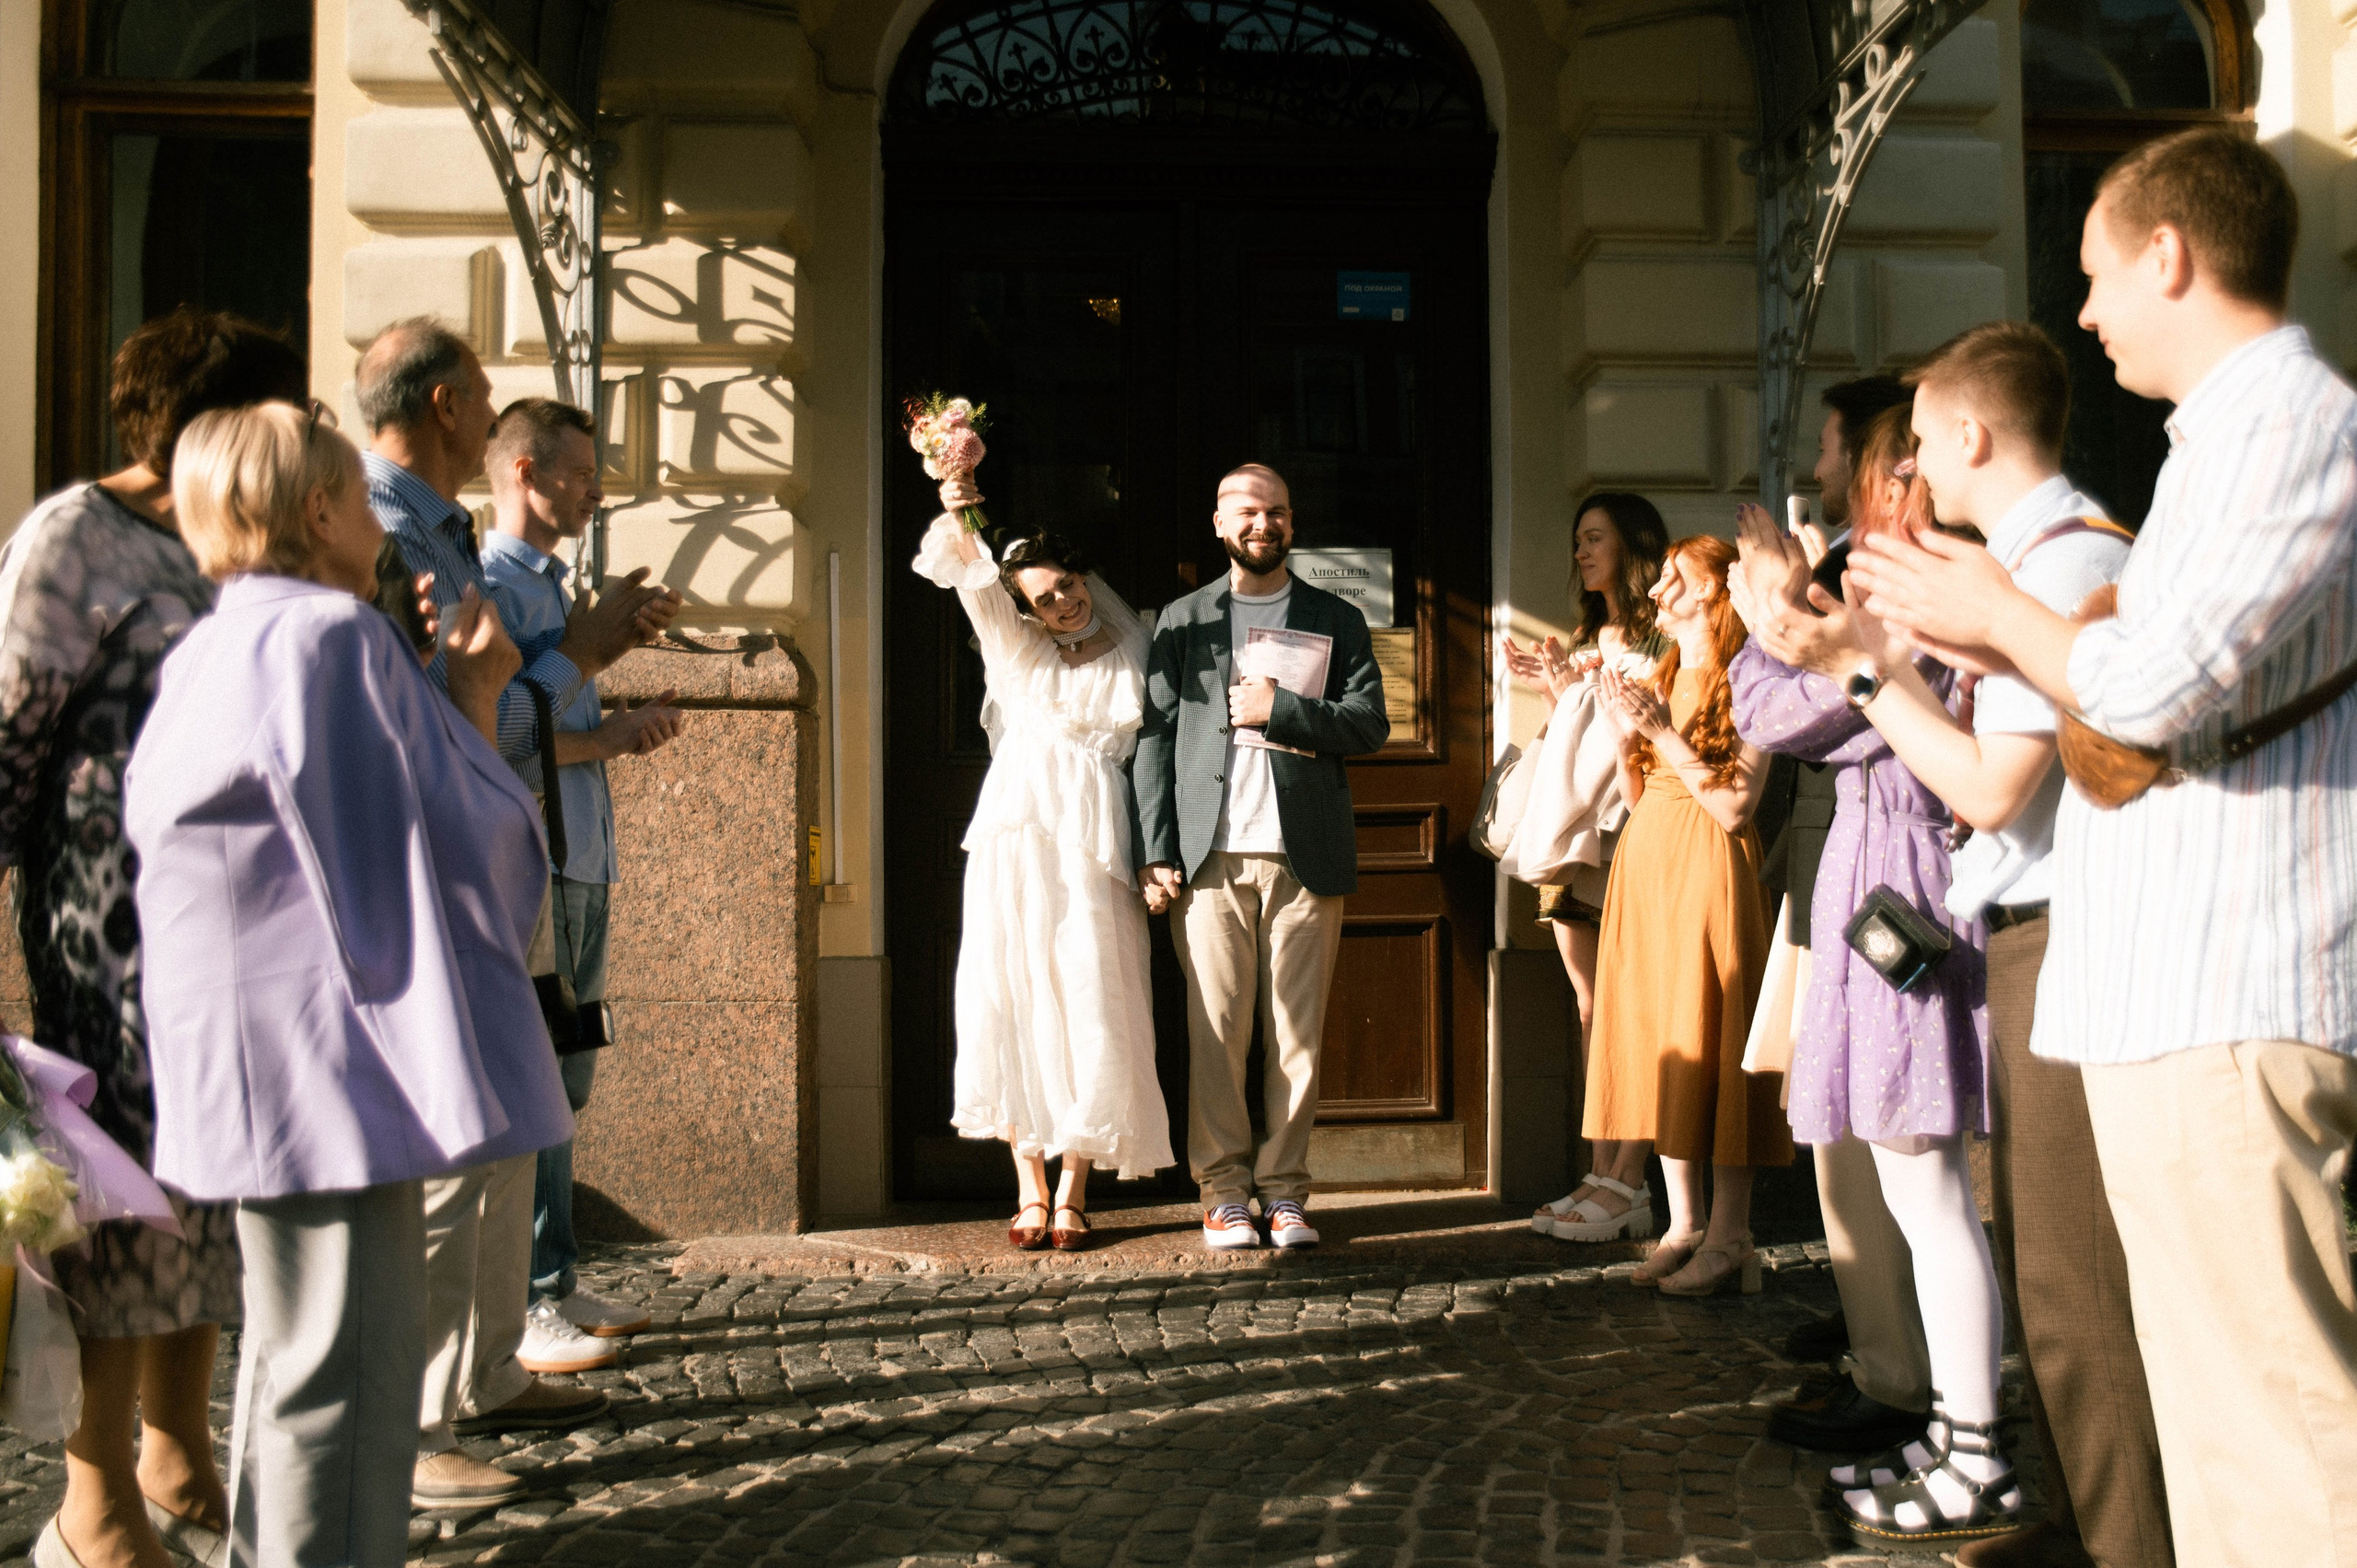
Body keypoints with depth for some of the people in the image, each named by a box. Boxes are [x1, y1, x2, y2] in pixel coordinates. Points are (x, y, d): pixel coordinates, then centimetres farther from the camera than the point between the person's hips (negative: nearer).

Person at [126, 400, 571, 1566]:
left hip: (269, 1072, 11)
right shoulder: (332, 640, -15)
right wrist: (473, 696, -1)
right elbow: (465, 838, -15)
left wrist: (444, 692, 16)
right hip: (330, 1067, -10)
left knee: (294, 1351, 22)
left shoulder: (208, 657, 15)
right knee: (339, 1372, -3)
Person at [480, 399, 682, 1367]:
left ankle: (558, 1287, 22)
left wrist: (627, 725, 7)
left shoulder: (553, 586, 21)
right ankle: (525, 1308, 2)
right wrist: (608, 739, -11)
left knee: (563, 1083, 13)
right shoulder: (491, 584, -10)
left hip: (581, 860, 10)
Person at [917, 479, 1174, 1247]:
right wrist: (957, 521, -24)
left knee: (1089, 1012, -4)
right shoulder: (1017, 650, 13)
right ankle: (1029, 1186, 6)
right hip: (1015, 843, 1)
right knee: (1014, 1005, -3)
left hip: (1095, 852, -1)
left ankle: (1073, 1191, 5)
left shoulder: (1134, 657, 13)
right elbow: (971, 577, -4)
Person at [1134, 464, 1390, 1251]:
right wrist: (1157, 852, -2)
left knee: (1297, 1034, 3)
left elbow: (1370, 723, 3)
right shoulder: (1183, 621, 12)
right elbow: (1155, 737, 7)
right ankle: (1223, 1189, 9)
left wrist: (1279, 709, -9)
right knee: (1215, 1033, -1)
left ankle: (1284, 1188, 12)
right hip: (1210, 855, 0)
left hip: (1304, 857, 1)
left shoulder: (1337, 620, 13)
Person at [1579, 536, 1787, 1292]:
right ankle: (1683, 1222, 13)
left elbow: (1735, 806, -14)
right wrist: (1625, 736, 2)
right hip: (1643, 863, 8)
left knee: (1710, 1040, -7)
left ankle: (1728, 1237, -2)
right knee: (1654, 1038, 6)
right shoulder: (1658, 679, 16)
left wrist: (1664, 732, -15)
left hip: (1706, 869, -8)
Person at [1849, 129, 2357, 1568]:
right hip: (2184, 1001, 11)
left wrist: (2000, 610, -5)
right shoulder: (2239, 433, 22)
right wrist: (1996, 648, 19)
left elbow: (2158, 690, -23)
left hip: (2225, 1013, -11)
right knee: (2225, 1412, 17)